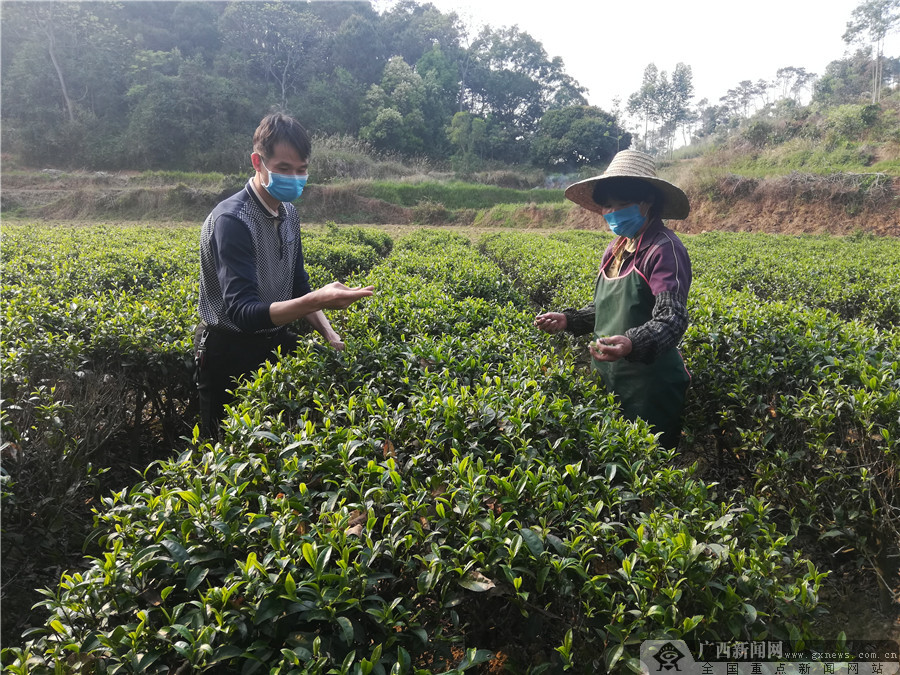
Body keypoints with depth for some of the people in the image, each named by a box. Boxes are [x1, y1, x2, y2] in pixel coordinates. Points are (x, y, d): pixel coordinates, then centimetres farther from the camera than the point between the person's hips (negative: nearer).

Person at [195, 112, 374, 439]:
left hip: (275, 346, 7)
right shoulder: (232, 221, -24)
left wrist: (329, 333, -3)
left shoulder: (288, 213, 2)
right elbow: (242, 313, -32)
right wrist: (318, 300, -44)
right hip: (231, 359, -7)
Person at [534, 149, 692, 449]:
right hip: (608, 381, 8)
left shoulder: (663, 248, -16)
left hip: (649, 388, -7)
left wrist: (633, 344, -43)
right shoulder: (614, 250, 9)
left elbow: (671, 318, -25)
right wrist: (569, 320, 5)